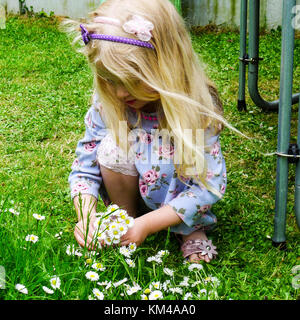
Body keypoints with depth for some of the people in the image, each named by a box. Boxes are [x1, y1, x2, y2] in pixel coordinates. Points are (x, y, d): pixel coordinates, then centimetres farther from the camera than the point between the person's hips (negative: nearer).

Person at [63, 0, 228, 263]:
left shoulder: (196, 106, -26)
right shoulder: (106, 103, -18)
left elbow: (208, 184, -25)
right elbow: (84, 170, -8)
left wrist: (146, 224, -32)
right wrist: (86, 216, -28)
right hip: (130, 192, 3)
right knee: (112, 147, -27)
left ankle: (191, 230, -5)